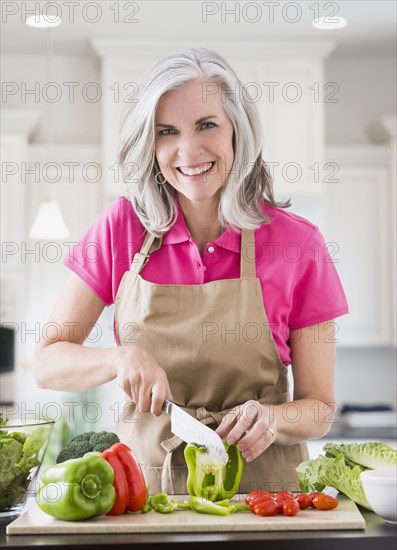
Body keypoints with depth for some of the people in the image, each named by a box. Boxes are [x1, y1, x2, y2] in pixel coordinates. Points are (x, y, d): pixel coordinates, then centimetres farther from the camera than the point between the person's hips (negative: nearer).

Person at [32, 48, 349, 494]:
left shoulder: (298, 243, -3)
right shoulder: (122, 227, 1)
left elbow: (319, 409, 1)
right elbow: (47, 364, 2)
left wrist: (271, 419, -20)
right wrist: (120, 358, -17)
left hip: (257, 486, -1)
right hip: (144, 483, 1)